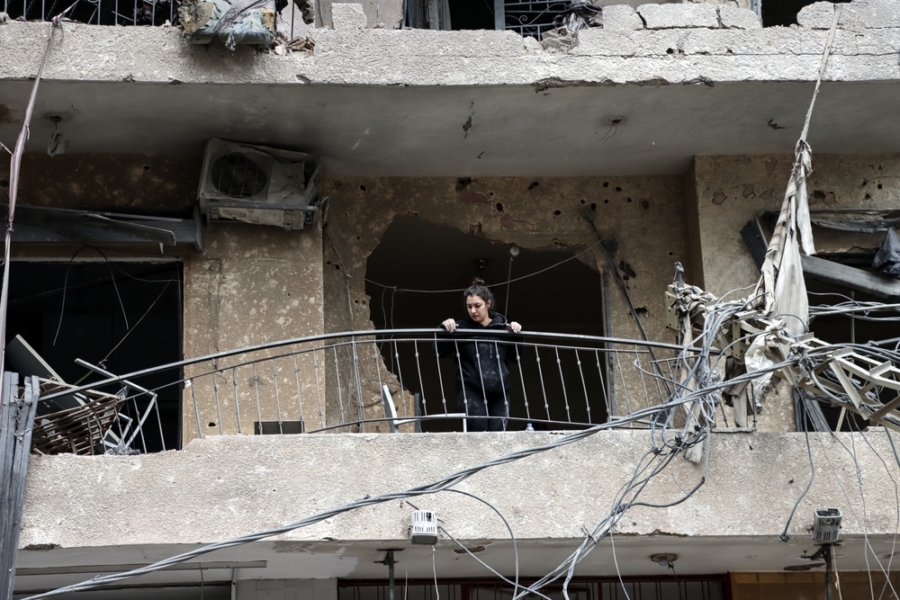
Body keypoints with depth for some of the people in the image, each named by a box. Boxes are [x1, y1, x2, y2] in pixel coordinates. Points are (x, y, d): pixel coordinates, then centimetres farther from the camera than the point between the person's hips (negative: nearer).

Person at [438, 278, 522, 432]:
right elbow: (440, 351, -2)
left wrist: (516, 333, 0)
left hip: (499, 392, 3)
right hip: (471, 392, -3)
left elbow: (515, 355, 16)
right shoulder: (461, 328, 2)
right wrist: (444, 328, -16)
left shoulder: (501, 326, 11)